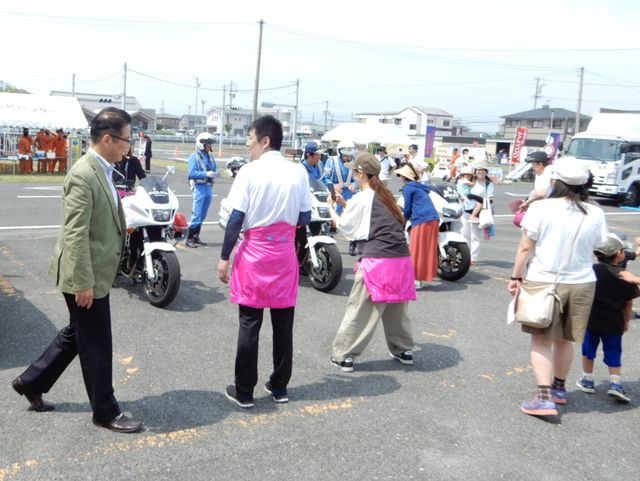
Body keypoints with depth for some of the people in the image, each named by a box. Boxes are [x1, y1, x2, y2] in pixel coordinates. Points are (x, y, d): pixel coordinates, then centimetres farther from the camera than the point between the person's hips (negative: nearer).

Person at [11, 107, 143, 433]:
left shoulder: (102, 170, 8)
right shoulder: (84, 175, -23)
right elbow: (75, 235, -24)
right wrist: (83, 282, -22)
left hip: (96, 273, 10)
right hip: (86, 276, -10)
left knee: (76, 334, 23)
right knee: (97, 346, 4)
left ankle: (31, 381, 39)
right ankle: (105, 412, 20)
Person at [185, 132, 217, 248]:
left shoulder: (211, 157, 13)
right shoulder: (194, 156, -6)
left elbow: (214, 170, 17)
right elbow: (192, 172, -15)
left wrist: (213, 174, -6)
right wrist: (206, 174, -24)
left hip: (209, 187, 7)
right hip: (199, 187, -7)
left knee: (202, 216, 13)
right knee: (196, 214, -9)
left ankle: (196, 237, 24)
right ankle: (189, 239, -2)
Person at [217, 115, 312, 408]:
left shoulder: (250, 172, -10)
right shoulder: (299, 173, 1)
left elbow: (236, 219, -12)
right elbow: (305, 219, 3)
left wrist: (224, 257, -5)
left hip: (254, 252, -3)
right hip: (285, 253, 3)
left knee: (250, 324, 4)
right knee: (283, 323, 11)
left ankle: (244, 391, 12)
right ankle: (279, 386, 22)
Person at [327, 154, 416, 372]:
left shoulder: (361, 199, -6)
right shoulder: (385, 196, 15)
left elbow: (344, 226, 6)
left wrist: (331, 209, 21)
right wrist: (345, 204, 27)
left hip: (377, 260, -7)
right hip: (401, 258, 7)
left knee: (359, 309, 0)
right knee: (396, 308, 20)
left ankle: (344, 356, 6)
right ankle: (403, 350, 31)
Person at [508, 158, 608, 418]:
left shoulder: (541, 208, -13)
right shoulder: (596, 214, -3)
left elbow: (525, 247, -11)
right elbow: (596, 247, 7)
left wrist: (516, 276, -2)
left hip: (544, 282, -4)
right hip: (582, 283, 4)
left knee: (541, 340, 4)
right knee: (564, 340, 19)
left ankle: (544, 398, -5)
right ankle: (559, 388, 35)